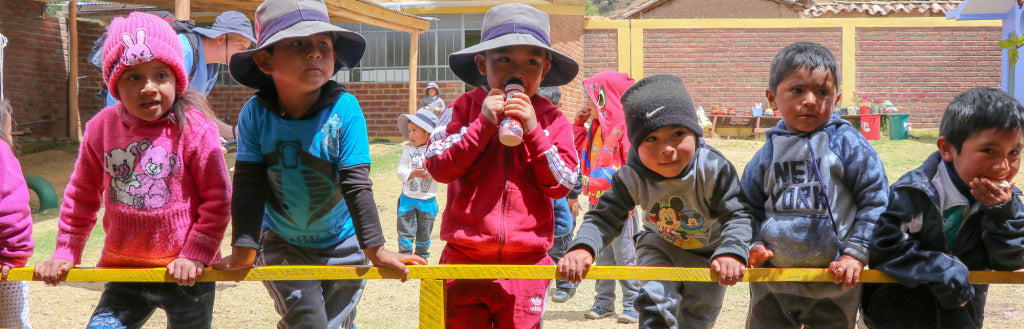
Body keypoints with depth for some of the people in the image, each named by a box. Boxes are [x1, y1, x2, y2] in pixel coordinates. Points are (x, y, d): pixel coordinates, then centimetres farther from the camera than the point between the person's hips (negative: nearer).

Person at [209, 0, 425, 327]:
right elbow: (248, 186, -13)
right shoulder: (255, 113, -17)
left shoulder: (344, 108, -20)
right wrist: (243, 251, -17)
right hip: (282, 242, 0)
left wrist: (375, 248, -18)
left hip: (341, 244, 0)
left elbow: (356, 183, -18)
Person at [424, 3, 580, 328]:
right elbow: (437, 166, -6)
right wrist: (482, 124, -15)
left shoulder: (552, 119, 4)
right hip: (465, 260, 0)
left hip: (526, 264, 0)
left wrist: (533, 131, -14)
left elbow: (561, 185, -3)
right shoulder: (465, 108, 3)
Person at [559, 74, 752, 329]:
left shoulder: (714, 169, -33)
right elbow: (605, 216, -22)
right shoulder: (633, 177, -27)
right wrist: (582, 247, -42)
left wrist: (732, 252, -48)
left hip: (709, 253, 0)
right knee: (656, 300, -23)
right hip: (661, 245, 0)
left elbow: (737, 215, -28)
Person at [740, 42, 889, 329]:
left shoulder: (846, 143, -6)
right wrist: (754, 244, -2)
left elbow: (875, 198, -5)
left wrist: (856, 253, -11)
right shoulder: (769, 152, 4)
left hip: (835, 281, -2)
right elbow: (750, 206, 14)